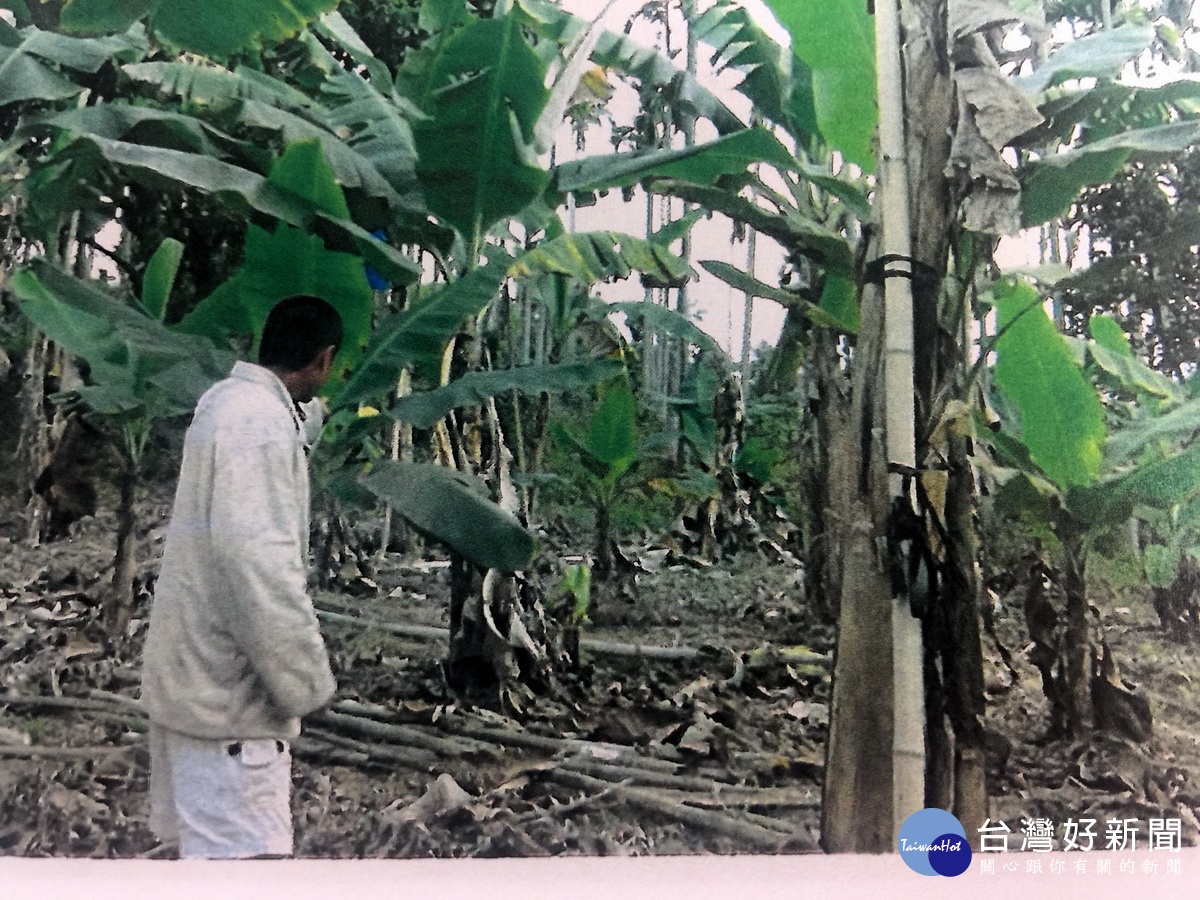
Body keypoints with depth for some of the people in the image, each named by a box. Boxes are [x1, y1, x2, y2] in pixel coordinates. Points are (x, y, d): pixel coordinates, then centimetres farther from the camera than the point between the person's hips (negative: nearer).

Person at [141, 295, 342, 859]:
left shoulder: (231, 402, 10)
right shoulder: (259, 423, -21)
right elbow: (258, 564, -28)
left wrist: (306, 411, 57)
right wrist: (307, 684, -21)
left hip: (197, 674, 10)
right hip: (226, 686, -10)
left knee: (209, 838, 20)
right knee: (245, 849, -5)